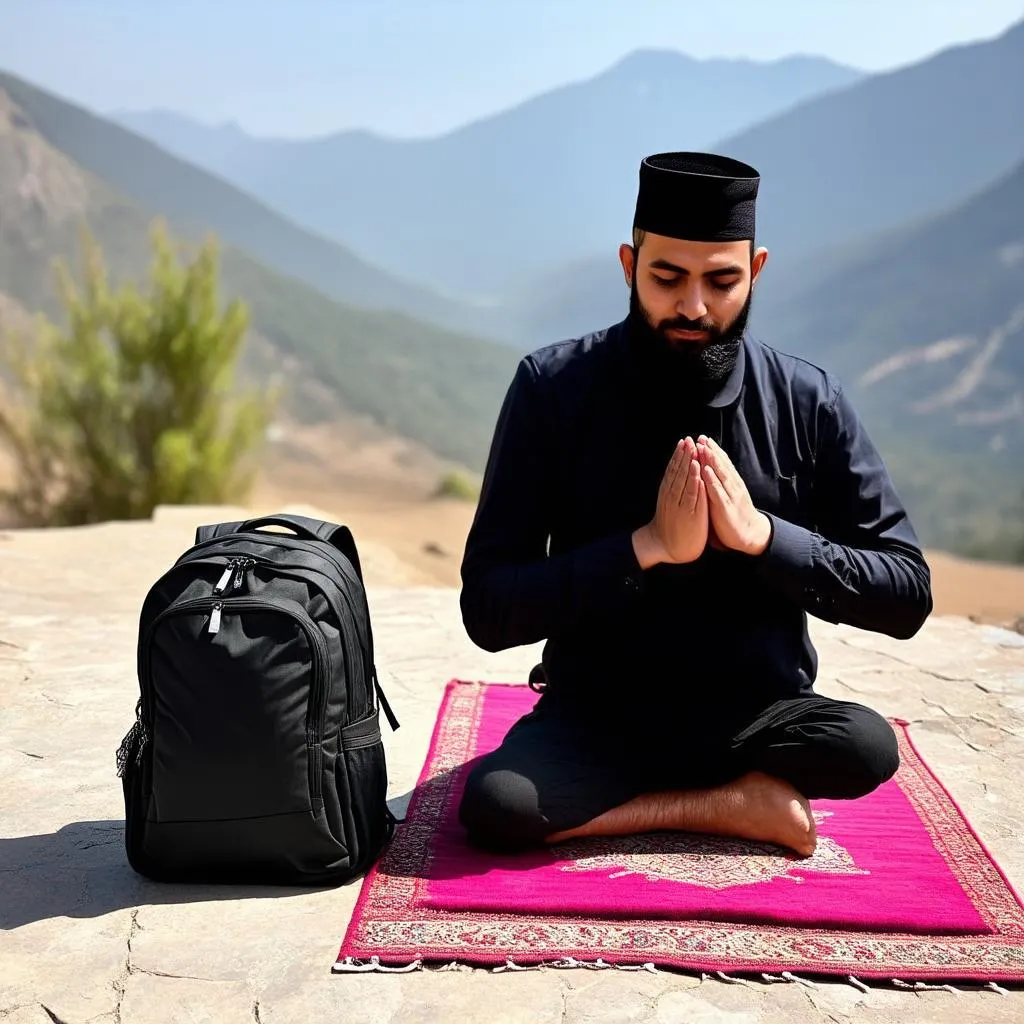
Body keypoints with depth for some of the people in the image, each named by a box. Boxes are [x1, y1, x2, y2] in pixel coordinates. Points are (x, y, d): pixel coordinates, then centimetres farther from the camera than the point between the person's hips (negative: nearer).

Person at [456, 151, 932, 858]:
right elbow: (486, 609, -12)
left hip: (758, 717, 1)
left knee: (869, 745, -28)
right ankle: (734, 806, -8)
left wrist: (762, 534, -18)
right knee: (493, 805, -29)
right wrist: (647, 545, -23)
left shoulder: (810, 402, -4)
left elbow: (908, 593, -3)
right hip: (596, 717, -1)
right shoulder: (553, 387, -9)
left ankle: (620, 804, -6)